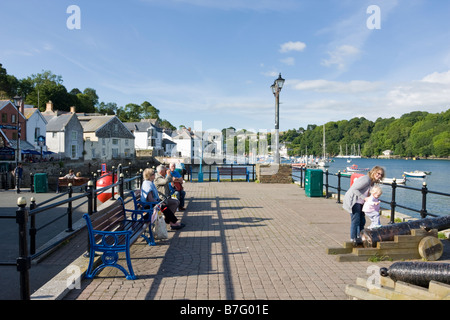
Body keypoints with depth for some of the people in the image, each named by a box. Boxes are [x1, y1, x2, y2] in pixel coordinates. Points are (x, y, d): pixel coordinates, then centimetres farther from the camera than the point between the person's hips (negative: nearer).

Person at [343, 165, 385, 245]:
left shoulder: (373, 182, 9)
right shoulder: (366, 179, -22)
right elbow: (354, 189, -26)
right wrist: (364, 197, -25)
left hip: (360, 203, 10)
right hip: (353, 202, -10)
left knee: (362, 221, 14)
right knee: (355, 221, -4)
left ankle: (359, 238, 27)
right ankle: (353, 239, 8)